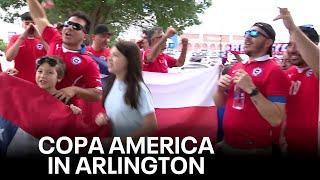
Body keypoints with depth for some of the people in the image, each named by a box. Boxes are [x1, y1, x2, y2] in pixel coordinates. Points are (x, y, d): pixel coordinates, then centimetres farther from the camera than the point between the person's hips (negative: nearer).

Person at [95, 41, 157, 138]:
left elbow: (151, 125, -20)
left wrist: (126, 139, -17)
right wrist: (105, 118, -7)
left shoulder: (138, 89, -21)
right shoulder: (111, 82, -3)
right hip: (114, 137, 6)